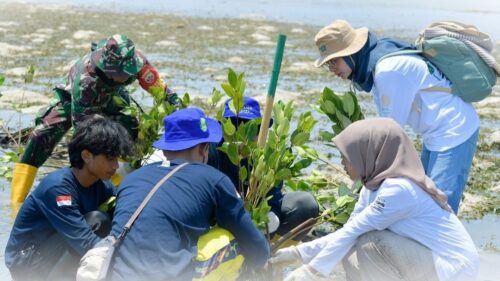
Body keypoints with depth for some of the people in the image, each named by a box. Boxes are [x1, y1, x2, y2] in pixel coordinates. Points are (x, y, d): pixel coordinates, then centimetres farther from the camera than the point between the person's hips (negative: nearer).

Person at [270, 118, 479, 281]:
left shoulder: (398, 189, -23)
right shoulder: (376, 186, 5)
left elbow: (353, 231, -21)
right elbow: (348, 232, 12)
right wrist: (298, 253, 8)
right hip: (429, 259, 9)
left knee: (368, 246, -21)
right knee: (353, 253, 4)